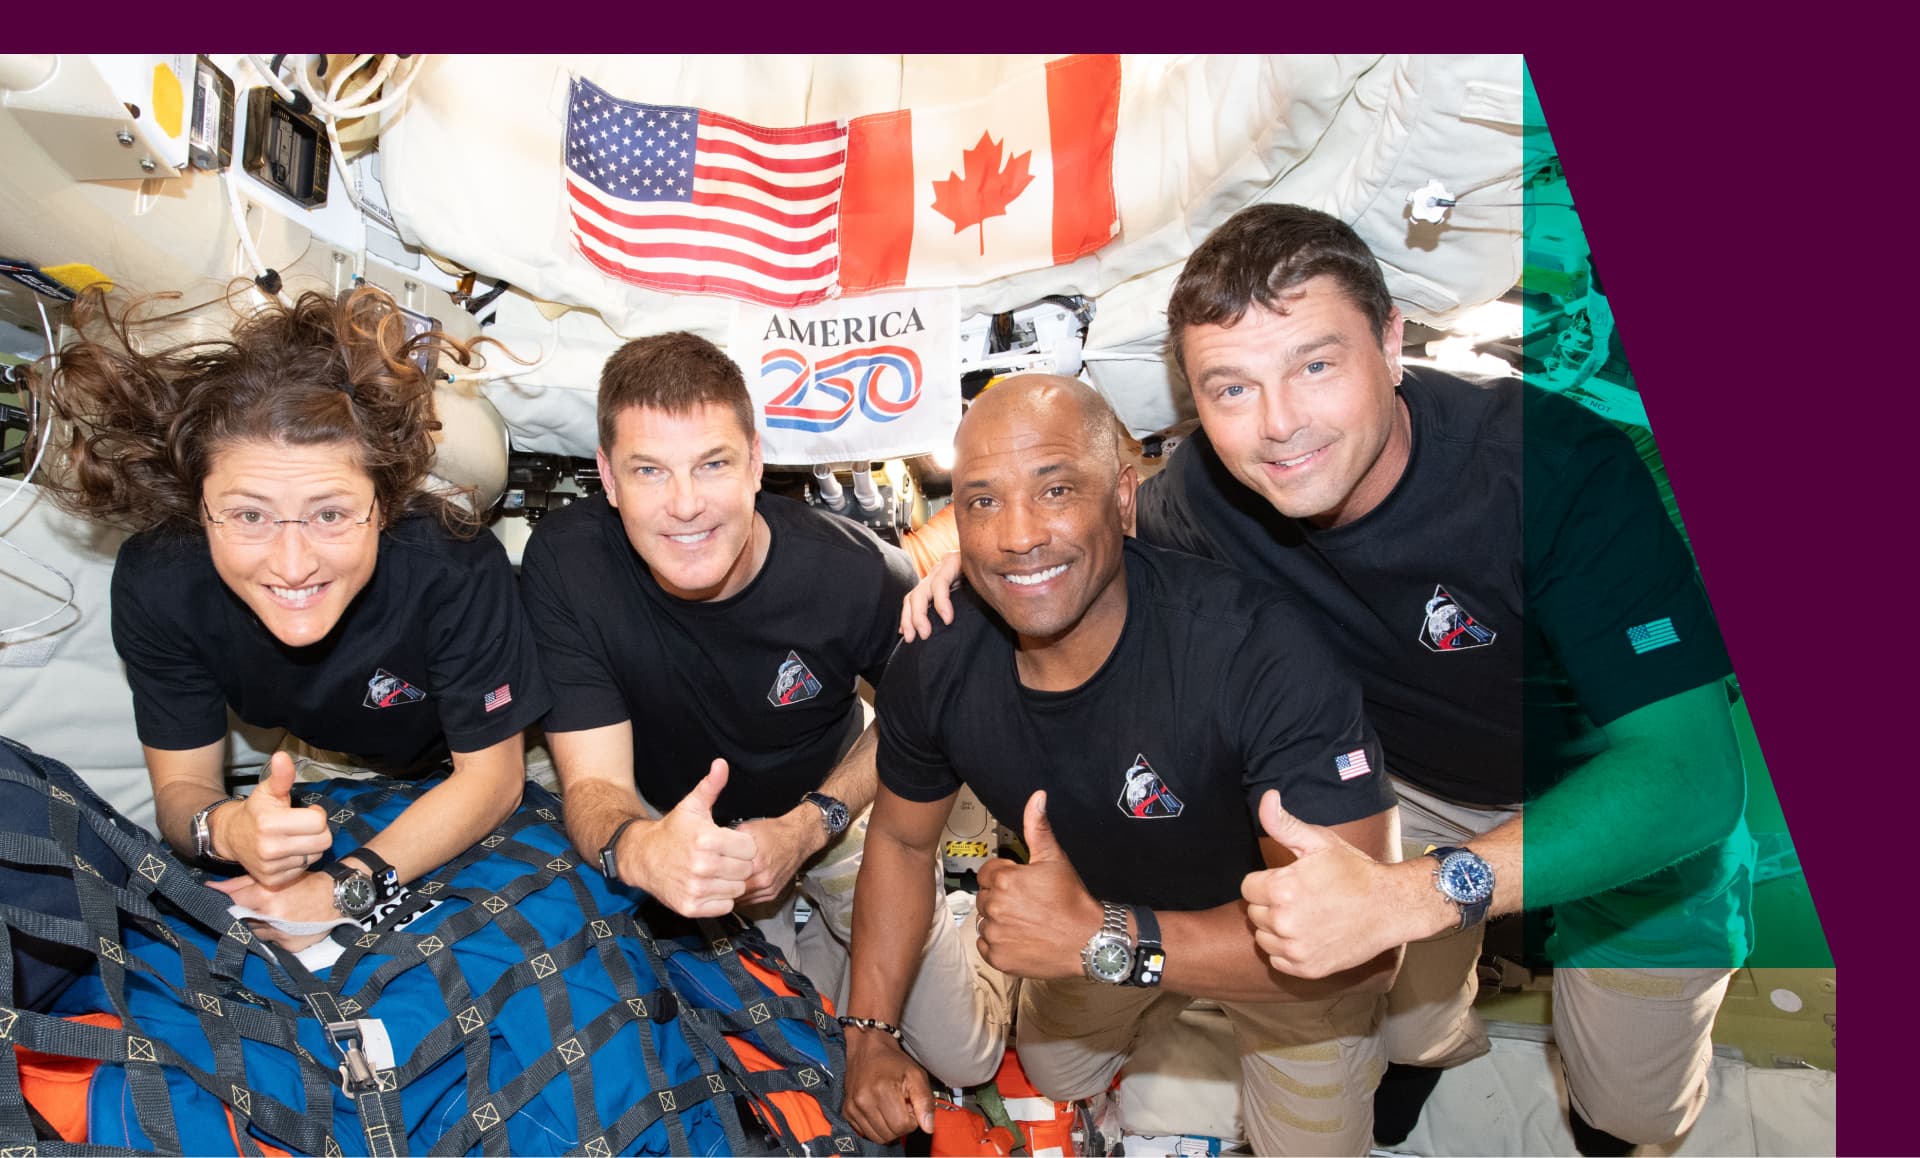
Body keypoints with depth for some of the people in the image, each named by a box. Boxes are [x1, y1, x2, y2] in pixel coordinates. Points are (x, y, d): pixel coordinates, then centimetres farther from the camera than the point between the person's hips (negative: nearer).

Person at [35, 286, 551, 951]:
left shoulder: (457, 567, -37)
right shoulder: (155, 580, -26)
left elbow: (490, 776, -24)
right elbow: (181, 785, -17)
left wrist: (348, 888, -36)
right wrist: (226, 829, -41)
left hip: (444, 789, -2)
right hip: (303, 774, 3)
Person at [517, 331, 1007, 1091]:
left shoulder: (856, 574, -31)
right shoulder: (564, 564, -29)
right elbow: (592, 783, -26)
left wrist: (809, 827, -22)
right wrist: (637, 850, -51)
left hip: (828, 806, 1)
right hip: (667, 816, 0)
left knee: (965, 1056, 5)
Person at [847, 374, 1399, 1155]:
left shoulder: (1260, 651, -41)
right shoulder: (934, 671, -24)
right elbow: (900, 839, -4)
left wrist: (1106, 942, -46)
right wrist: (870, 1033, -11)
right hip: (1104, 916, 5)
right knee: (1054, 1076, 25)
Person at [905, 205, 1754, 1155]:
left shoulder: (1552, 463, -36)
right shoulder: (1209, 489, -23)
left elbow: (1686, 767, -39)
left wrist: (1413, 895, -51)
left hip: (1637, 814, -2)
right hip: (1412, 784, 3)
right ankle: (1439, 1036, 31)